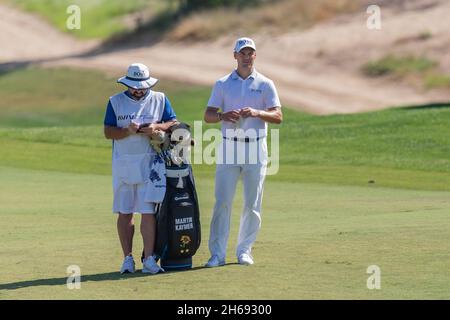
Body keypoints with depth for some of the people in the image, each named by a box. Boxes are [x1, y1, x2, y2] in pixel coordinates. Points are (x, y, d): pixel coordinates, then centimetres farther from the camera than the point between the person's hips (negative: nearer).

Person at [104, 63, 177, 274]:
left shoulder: (159, 100, 8)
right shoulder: (116, 102, 7)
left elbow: (174, 123, 6)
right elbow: (108, 132, 1)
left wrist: (157, 127, -14)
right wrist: (128, 131, -18)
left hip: (149, 163, -1)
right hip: (123, 163, 1)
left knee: (148, 211, -8)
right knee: (124, 212, 2)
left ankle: (149, 259, -10)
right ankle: (128, 258, 7)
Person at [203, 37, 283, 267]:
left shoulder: (265, 84, 7)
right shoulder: (222, 84, 10)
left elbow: (278, 116, 0)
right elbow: (208, 116, 6)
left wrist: (257, 113, -19)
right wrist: (223, 116, -16)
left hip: (255, 147, 0)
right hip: (229, 147, 0)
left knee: (252, 204, 1)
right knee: (222, 201, -6)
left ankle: (245, 250, 11)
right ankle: (217, 254, -6)